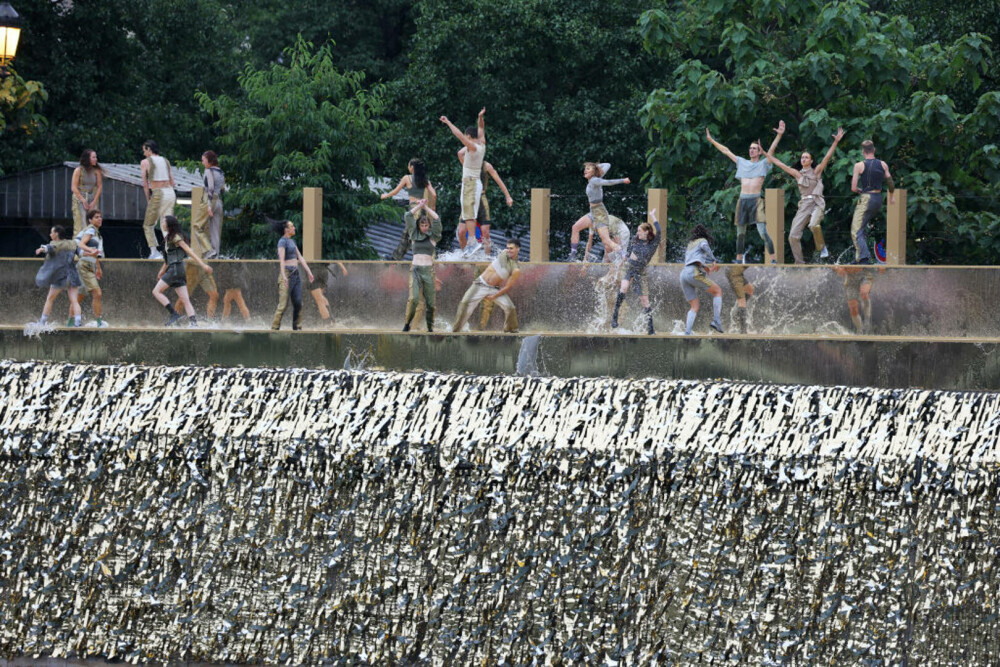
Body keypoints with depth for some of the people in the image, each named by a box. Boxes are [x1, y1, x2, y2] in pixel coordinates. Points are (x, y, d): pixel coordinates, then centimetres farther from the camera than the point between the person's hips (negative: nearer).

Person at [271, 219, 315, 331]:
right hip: (286, 274, -8)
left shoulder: (291, 241, 18)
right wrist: (283, 276, -35)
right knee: (283, 304, -9)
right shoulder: (282, 241, -12)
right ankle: (275, 328, -2)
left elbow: (300, 258, 20)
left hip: (295, 275, 8)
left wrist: (309, 272, 15)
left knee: (298, 303, 2)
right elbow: (281, 259, -24)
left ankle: (297, 327, 5)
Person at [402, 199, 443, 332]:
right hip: (415, 270, -1)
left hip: (428, 270, 1)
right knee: (413, 298, -18)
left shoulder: (433, 237, 9)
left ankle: (430, 326, 12)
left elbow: (437, 220, -1)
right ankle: (407, 324, -9)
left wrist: (426, 207, 5)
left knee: (430, 302, 0)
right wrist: (419, 206, 11)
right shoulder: (414, 235, 11)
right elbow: (408, 216, 7)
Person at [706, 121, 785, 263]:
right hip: (742, 200, 5)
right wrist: (712, 141, 26)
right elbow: (726, 151, 24)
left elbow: (772, 149, -5)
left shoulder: (763, 164, 7)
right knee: (740, 233, 10)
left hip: (756, 201, -5)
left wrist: (779, 135, -19)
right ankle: (738, 260, 19)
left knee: (763, 232, -14)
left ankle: (773, 259, -14)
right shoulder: (742, 163, 19)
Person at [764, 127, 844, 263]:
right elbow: (781, 165, 21)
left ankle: (822, 247, -12)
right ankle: (799, 263, 1)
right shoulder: (798, 174, 17)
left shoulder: (816, 172, 9)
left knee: (814, 225, -35)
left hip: (817, 203, -4)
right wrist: (768, 155, 20)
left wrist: (836, 142, -10)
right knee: (793, 236, -8)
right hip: (804, 205, 4)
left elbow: (827, 157, 0)